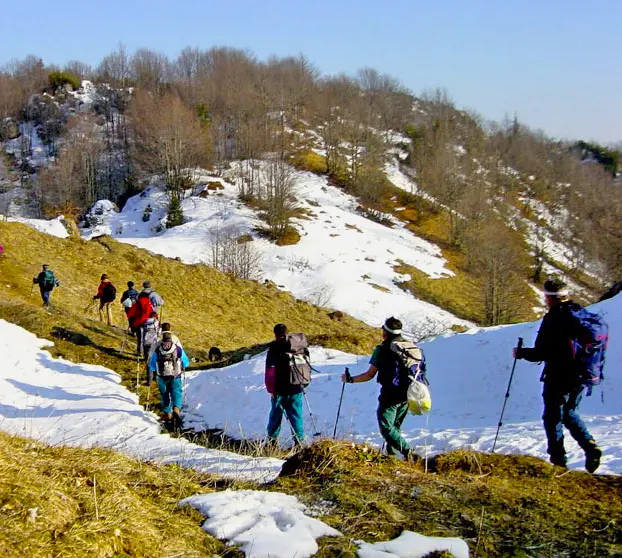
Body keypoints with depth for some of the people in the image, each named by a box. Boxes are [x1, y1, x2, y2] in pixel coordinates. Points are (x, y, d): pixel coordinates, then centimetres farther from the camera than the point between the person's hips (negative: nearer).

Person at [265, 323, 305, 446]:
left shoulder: (273, 348, -9)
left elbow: (269, 370, -11)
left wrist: (270, 388, -5)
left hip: (280, 389, -3)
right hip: (296, 389, 3)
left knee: (276, 414, 10)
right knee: (296, 415, 7)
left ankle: (272, 439, 18)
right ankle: (299, 440, 3)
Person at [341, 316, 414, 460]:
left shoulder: (382, 349, -9)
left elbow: (370, 375, -9)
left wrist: (350, 379, 2)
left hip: (390, 395, -7)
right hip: (406, 395, 7)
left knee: (386, 428, -3)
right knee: (395, 426, 19)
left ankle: (408, 452, -18)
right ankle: (392, 453, 19)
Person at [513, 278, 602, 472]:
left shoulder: (553, 318, -17)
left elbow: (541, 353, -19)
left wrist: (520, 352, -3)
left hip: (558, 377, -7)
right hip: (580, 376, 7)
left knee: (553, 417, 8)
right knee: (569, 413, 22)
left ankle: (557, 457, 10)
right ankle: (591, 447, 6)